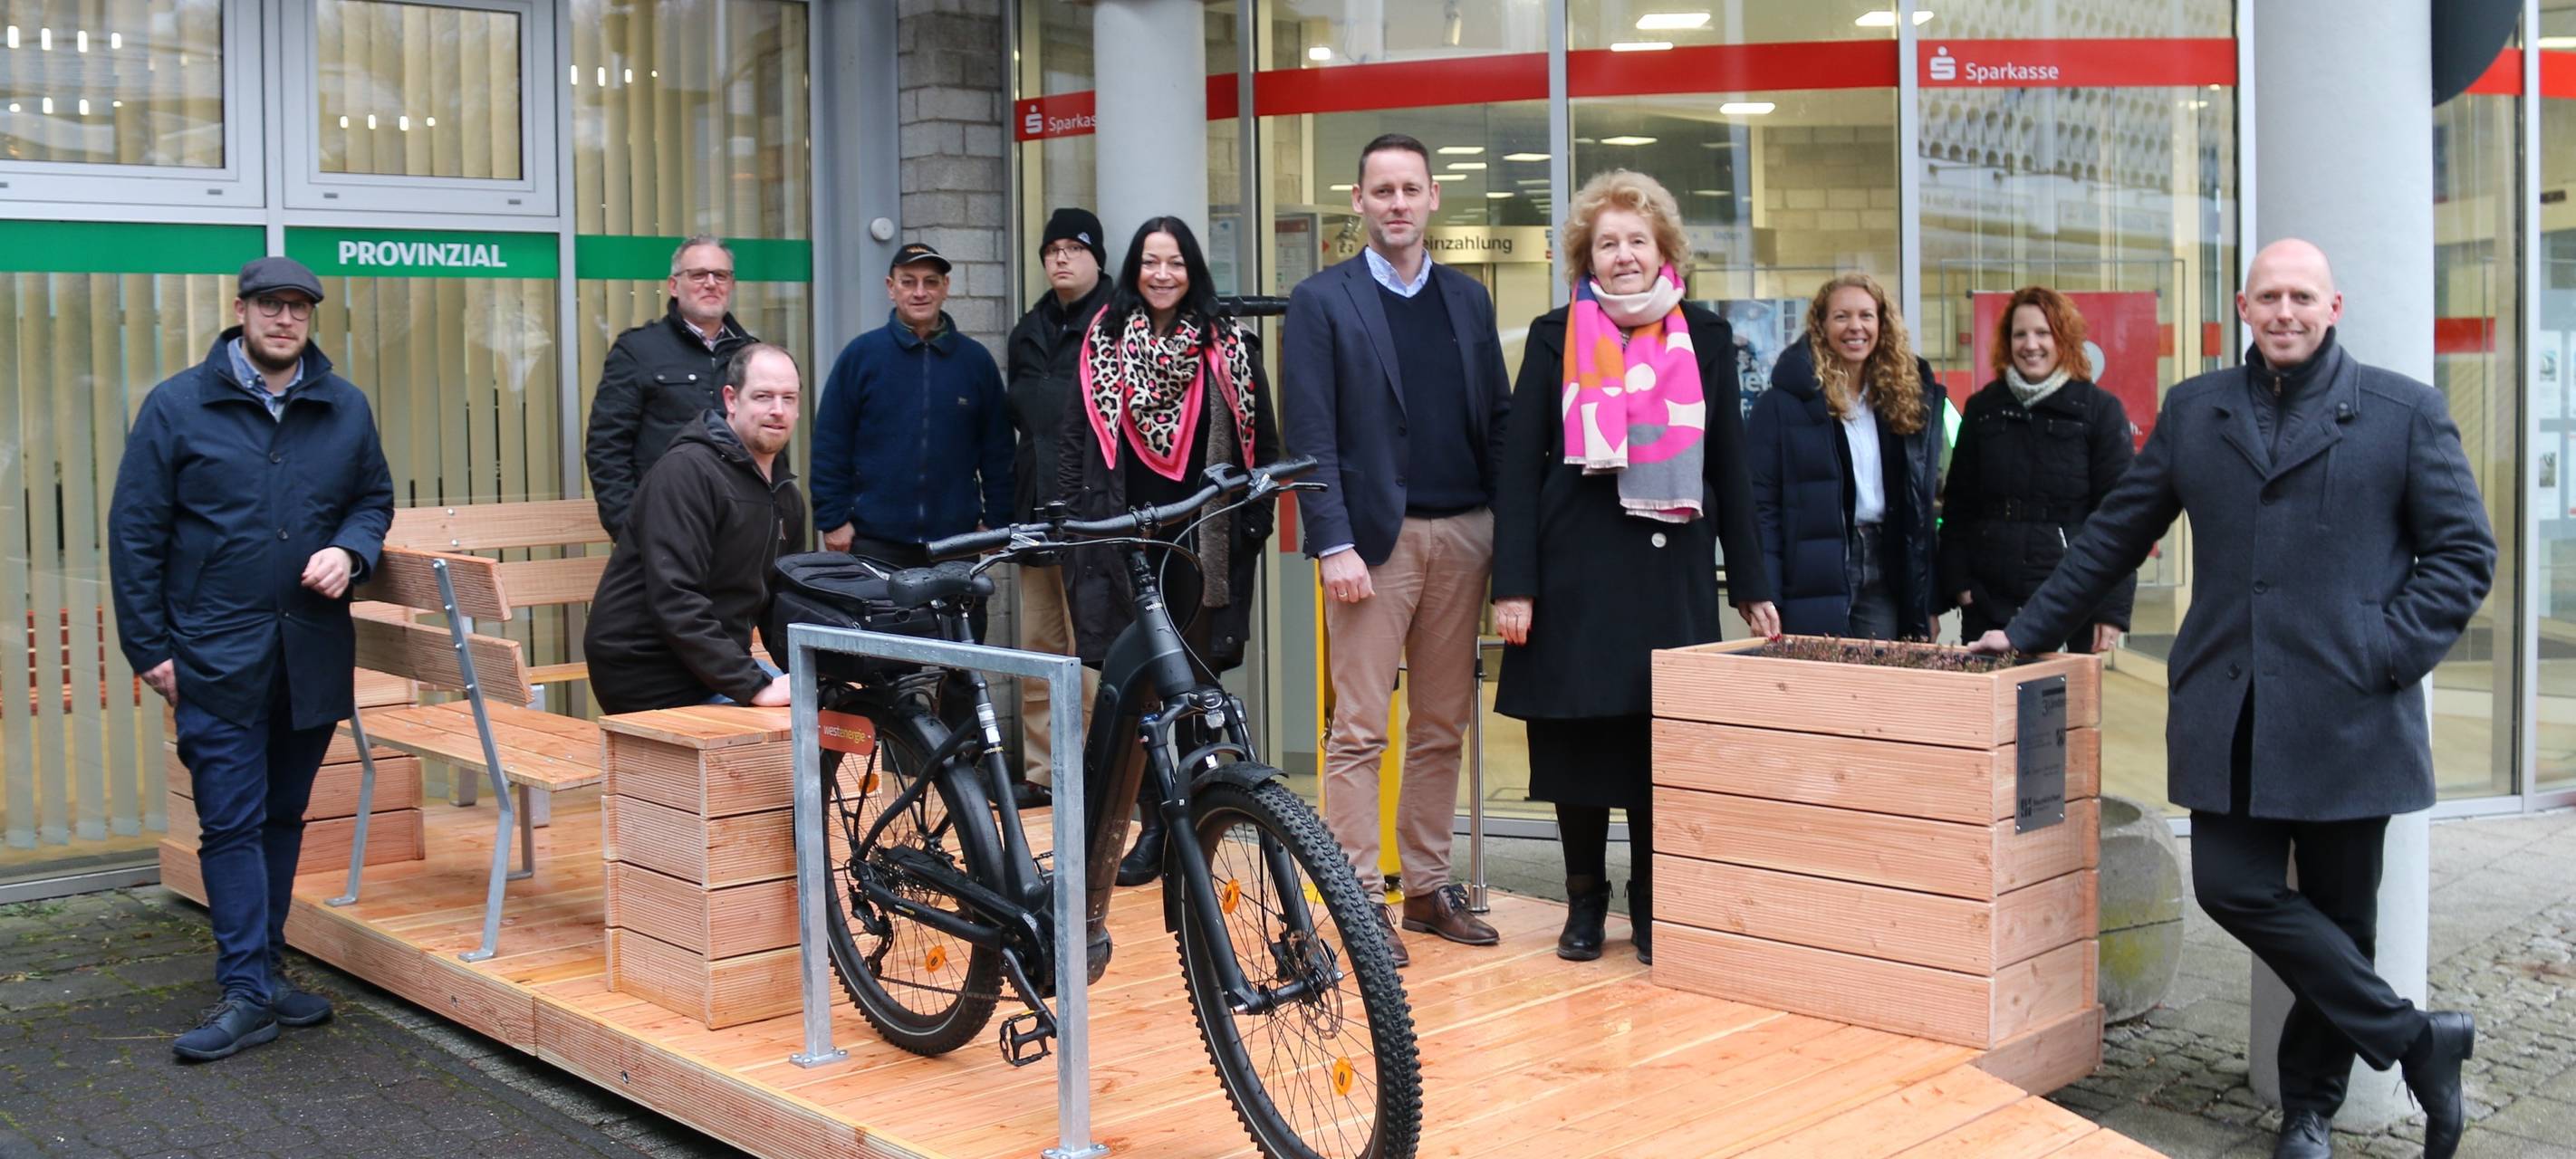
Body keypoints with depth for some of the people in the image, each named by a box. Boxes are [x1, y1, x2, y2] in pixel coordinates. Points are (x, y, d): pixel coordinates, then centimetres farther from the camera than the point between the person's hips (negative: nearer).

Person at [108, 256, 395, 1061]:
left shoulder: (345, 409, 6)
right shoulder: (177, 407, -2)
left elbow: (375, 500, 18)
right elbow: (134, 532, 0)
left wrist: (350, 550, -5)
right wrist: (149, 647, -4)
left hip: (313, 653, 4)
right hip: (218, 657, -3)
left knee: (284, 818, 13)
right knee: (232, 825, -4)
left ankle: (265, 965, 26)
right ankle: (247, 993, 0)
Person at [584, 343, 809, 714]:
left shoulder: (786, 496, 12)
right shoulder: (687, 471, -16)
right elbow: (673, 599, -25)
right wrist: (754, 686, -28)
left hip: (717, 664, 9)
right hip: (648, 673, -9)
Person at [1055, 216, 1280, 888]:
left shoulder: (1228, 345, 6)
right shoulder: (1103, 342, 8)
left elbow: (1261, 441, 7)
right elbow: (1072, 440, 9)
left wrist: (1253, 524, 1)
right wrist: (1075, 522, 2)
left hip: (1202, 542, -1)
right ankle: (1153, 825, 8)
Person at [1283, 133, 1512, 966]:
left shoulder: (1468, 299, 14)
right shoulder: (1322, 302, 1)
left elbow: (1498, 420, 13)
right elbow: (1311, 435, -5)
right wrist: (1333, 544, -13)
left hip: (1462, 537, 5)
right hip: (1376, 537, -4)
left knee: (1442, 727, 10)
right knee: (1359, 732, -3)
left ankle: (1428, 889, 20)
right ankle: (1359, 903, 3)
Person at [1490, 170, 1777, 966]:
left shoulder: (1705, 338, 8)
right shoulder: (1555, 338, 4)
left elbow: (1729, 466, 10)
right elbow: (1519, 466, 1)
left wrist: (1752, 586, 7)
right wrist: (1514, 585, -7)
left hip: (1672, 571, 1)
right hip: (1576, 570, -1)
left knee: (1663, 746, 1)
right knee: (1577, 742, 5)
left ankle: (1656, 911, 16)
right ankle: (1585, 902, 21)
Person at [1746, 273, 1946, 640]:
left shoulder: (1908, 399, 10)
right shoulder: (1783, 403, -5)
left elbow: (1922, 505, 12)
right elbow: (1760, 505, -8)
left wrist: (1929, 603, 8)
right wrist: (1764, 602, -15)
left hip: (1885, 582, 5)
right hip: (1813, 586, -4)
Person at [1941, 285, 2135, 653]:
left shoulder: (2101, 410, 1)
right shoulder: (1982, 409, 10)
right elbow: (1957, 506, 12)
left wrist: (2112, 608, -8)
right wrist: (1958, 582, 1)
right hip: (1988, 604, 2)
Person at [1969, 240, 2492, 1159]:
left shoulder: (2405, 413, 3)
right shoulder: (2194, 410, 12)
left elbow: (2463, 552, 3)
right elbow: (2116, 535, 16)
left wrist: (2390, 655, -9)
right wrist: (2025, 630, 13)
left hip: (2347, 712, -2)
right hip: (2230, 712, 3)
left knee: (2337, 912, 5)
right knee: (2234, 887, -6)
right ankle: (2415, 1040, 10)